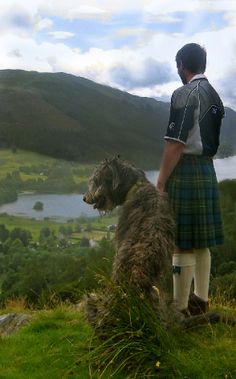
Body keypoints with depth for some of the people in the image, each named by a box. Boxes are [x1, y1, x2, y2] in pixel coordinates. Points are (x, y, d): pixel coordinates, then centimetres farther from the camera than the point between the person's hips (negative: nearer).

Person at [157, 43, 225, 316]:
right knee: (201, 242, 15)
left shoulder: (184, 94, -13)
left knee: (182, 244, -3)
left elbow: (175, 144, -18)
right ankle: (201, 300, 25)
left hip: (185, 172, -9)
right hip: (207, 171, 9)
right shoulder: (215, 96, 13)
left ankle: (181, 308, 4)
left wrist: (160, 183, -13)